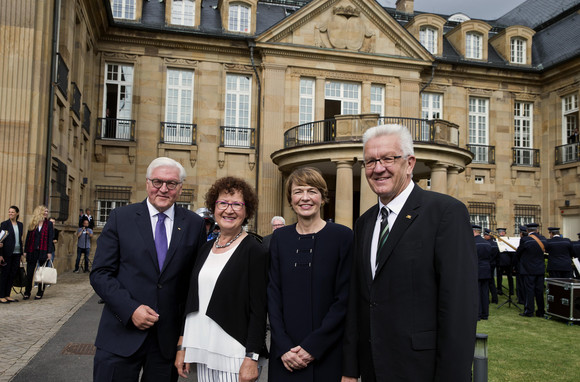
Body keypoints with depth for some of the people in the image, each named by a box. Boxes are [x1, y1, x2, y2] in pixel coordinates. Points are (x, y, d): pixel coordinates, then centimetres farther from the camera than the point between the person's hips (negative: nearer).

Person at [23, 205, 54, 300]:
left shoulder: (49, 224, 3)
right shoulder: (32, 224, 7)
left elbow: (50, 238, -1)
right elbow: (28, 238, 8)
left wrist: (49, 252, -8)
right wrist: (25, 251, 3)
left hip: (43, 252, -2)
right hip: (32, 251, 2)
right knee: (29, 273, 4)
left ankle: (40, 293, 14)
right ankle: (27, 293, 14)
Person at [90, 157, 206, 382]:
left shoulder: (194, 224, 3)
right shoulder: (121, 217, 0)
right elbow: (100, 273, -2)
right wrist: (130, 309, -14)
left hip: (169, 338, 1)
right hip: (121, 336, -1)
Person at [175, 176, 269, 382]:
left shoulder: (254, 251, -9)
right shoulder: (206, 249, 10)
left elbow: (258, 310, -12)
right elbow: (192, 299, 14)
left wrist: (252, 359, -17)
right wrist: (182, 346, 12)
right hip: (202, 351, 6)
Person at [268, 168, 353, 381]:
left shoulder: (343, 236, -7)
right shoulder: (280, 237, 4)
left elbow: (344, 299, -9)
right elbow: (273, 294, 2)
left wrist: (313, 347, -13)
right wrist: (283, 347, -8)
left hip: (326, 353, -3)